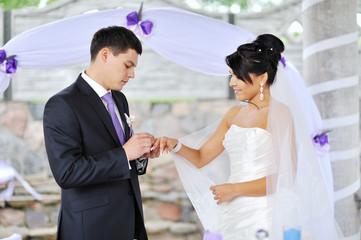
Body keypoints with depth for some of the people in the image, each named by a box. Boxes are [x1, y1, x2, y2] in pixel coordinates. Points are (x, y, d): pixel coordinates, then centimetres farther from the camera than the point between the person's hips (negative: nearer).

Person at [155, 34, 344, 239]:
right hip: (231, 215, 6)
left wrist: (235, 188, -11)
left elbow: (286, 177, -15)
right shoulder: (235, 114, 12)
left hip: (264, 218, -6)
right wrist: (176, 146, -6)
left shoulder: (280, 113, -9)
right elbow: (201, 157, 14)